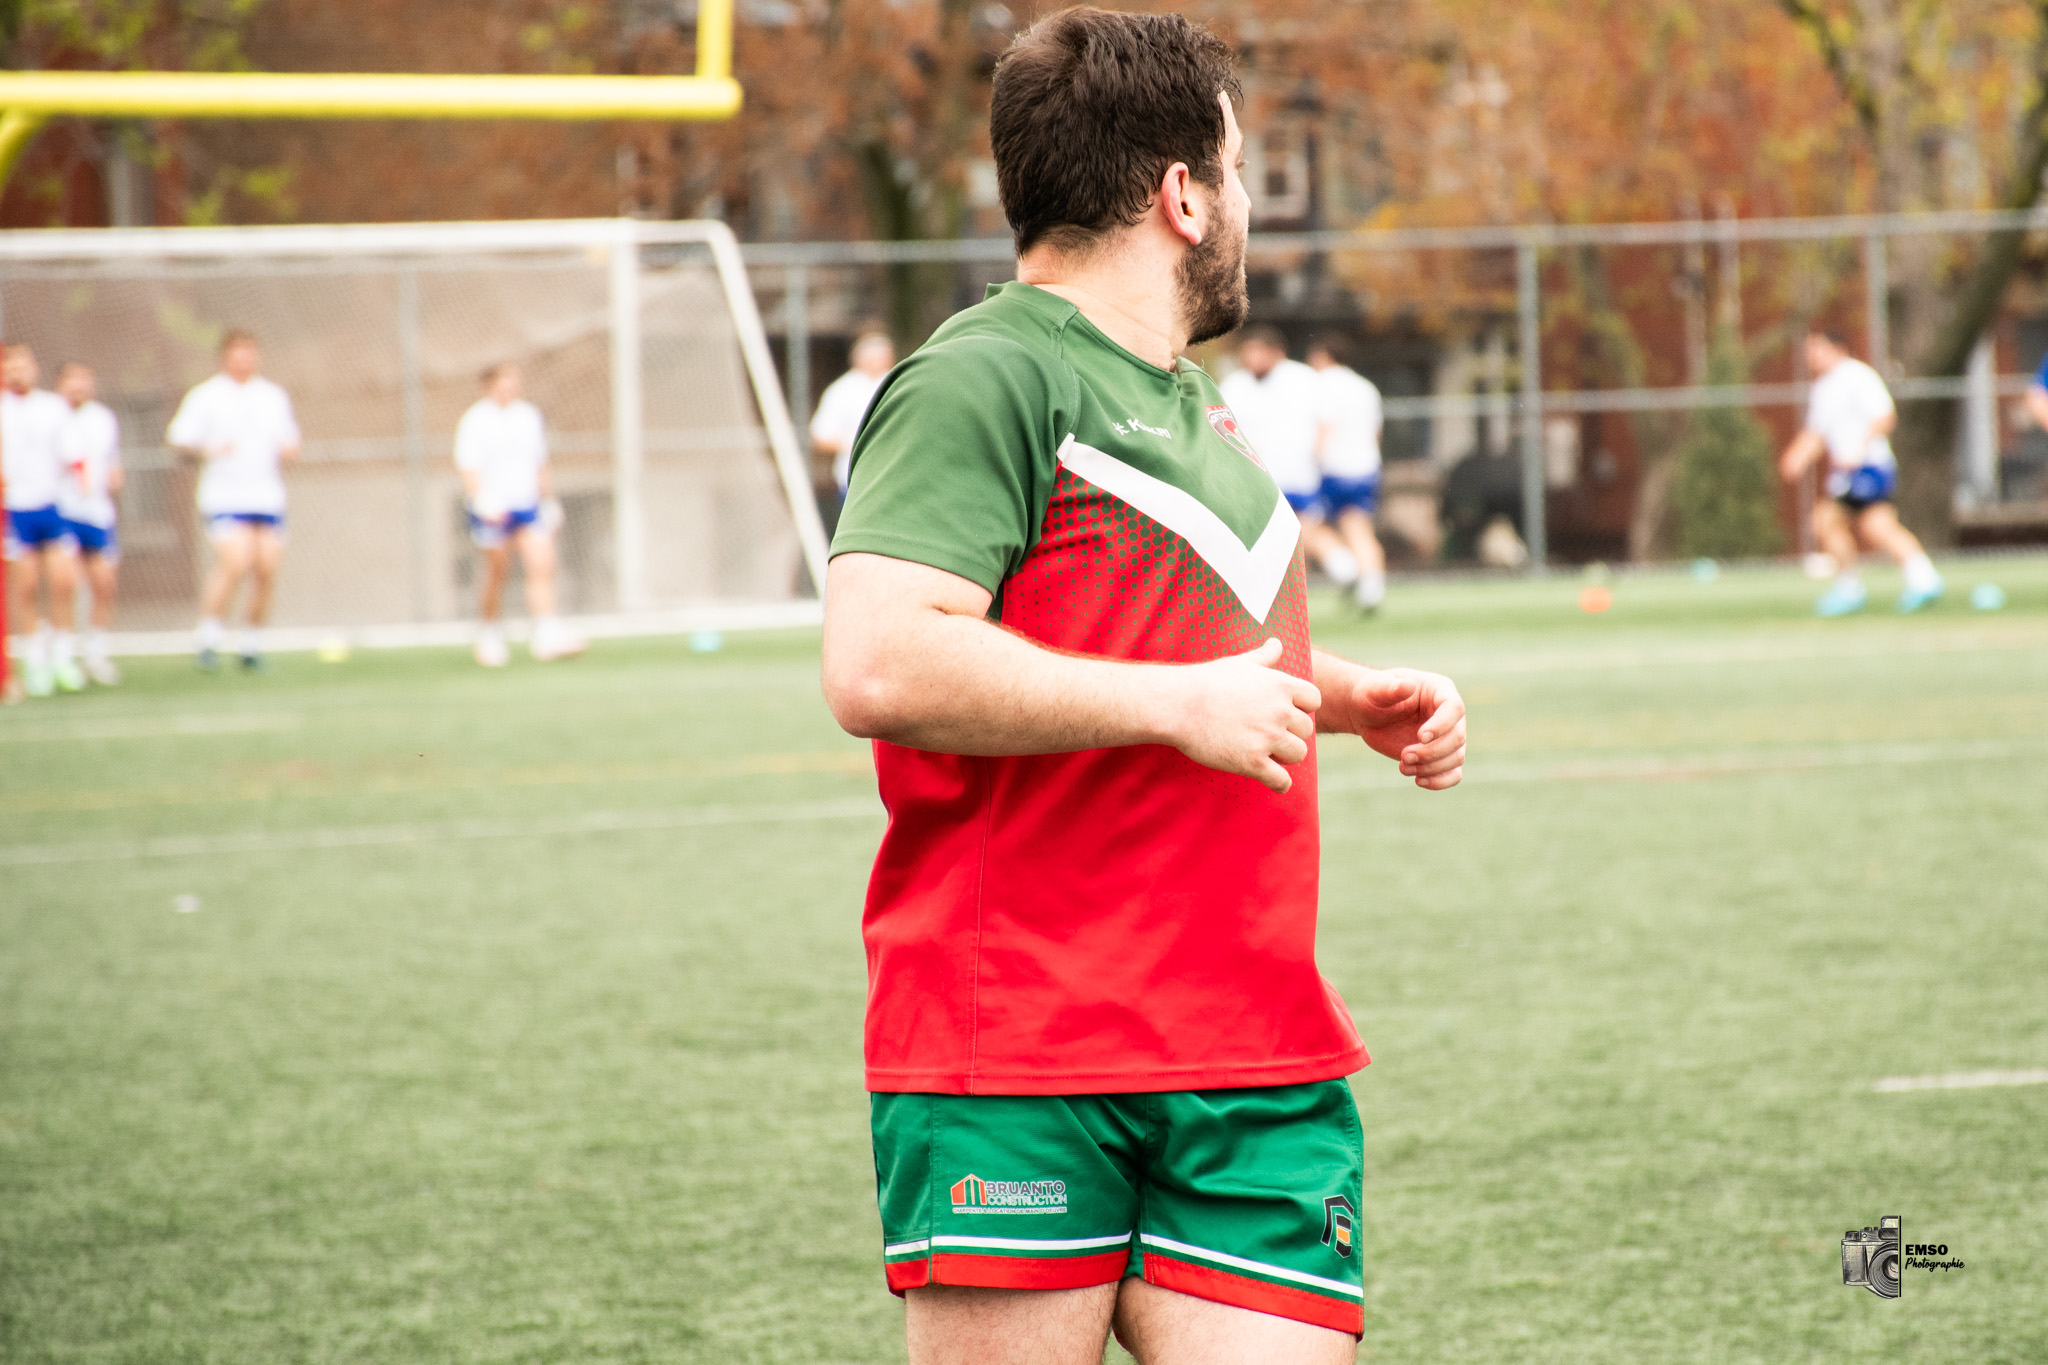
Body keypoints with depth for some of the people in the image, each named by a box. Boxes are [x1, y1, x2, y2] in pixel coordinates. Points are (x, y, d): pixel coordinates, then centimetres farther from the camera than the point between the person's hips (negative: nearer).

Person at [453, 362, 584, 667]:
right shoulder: (476, 421, -5)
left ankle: (548, 636, -15)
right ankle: (490, 637, 20)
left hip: (528, 504, 4)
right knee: (497, 573, 2)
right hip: (494, 511, -4)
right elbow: (467, 467, -11)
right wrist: (483, 500, -24)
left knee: (542, 567, -10)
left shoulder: (529, 415, 12)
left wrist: (548, 499, 22)